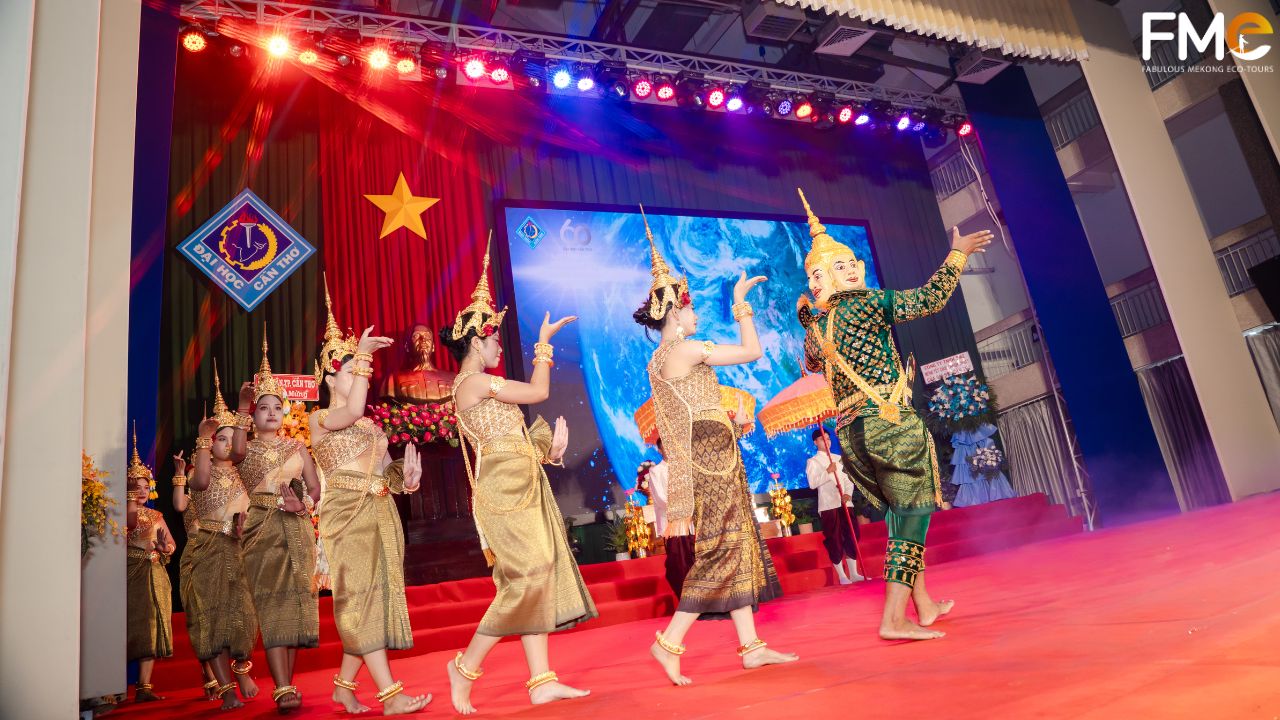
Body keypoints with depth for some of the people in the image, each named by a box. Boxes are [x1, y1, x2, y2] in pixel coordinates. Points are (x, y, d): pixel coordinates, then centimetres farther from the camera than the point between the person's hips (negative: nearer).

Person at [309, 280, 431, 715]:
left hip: (382, 515, 7)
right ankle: (390, 695, -10)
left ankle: (344, 685, 19)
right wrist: (360, 354, -20)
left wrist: (404, 474, -5)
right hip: (348, 514, -7)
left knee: (373, 598, 7)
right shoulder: (319, 420, -1)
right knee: (361, 598, -8)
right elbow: (352, 411, -24)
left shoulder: (371, 426, 18)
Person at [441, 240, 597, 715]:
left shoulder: (477, 386, 19)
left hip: (523, 486, 10)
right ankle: (466, 667, 3)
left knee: (540, 578, 5)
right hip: (505, 488, -10)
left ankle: (542, 680, 7)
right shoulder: (475, 381, -10)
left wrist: (547, 448, 6)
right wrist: (544, 342, 1)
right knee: (527, 578, -10)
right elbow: (539, 392, -9)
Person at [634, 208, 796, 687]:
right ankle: (669, 643, -4)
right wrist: (740, 302, -1)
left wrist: (730, 420, 21)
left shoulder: (658, 360, 15)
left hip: (700, 460, 9)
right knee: (722, 551, -7)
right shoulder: (689, 349, -12)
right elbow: (752, 351, -9)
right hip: (713, 459, -9)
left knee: (739, 548, 9)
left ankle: (751, 646, 12)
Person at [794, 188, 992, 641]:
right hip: (889, 425, -8)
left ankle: (924, 605, 28)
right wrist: (957, 254, 3)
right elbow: (929, 300, -8)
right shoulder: (866, 303, -8)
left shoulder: (815, 328, 13)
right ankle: (894, 619, -1)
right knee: (913, 515, 0)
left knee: (903, 515, 20)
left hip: (852, 434, 8)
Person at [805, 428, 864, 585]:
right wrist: (827, 471, -20)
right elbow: (812, 483, -11)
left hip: (845, 503, 5)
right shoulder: (813, 461, 1)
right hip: (828, 505, -5)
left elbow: (848, 479, 11)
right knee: (834, 540, -3)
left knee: (851, 537, 5)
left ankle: (854, 573, 14)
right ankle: (842, 576, 4)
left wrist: (848, 494, -7)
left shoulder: (838, 458, 16)